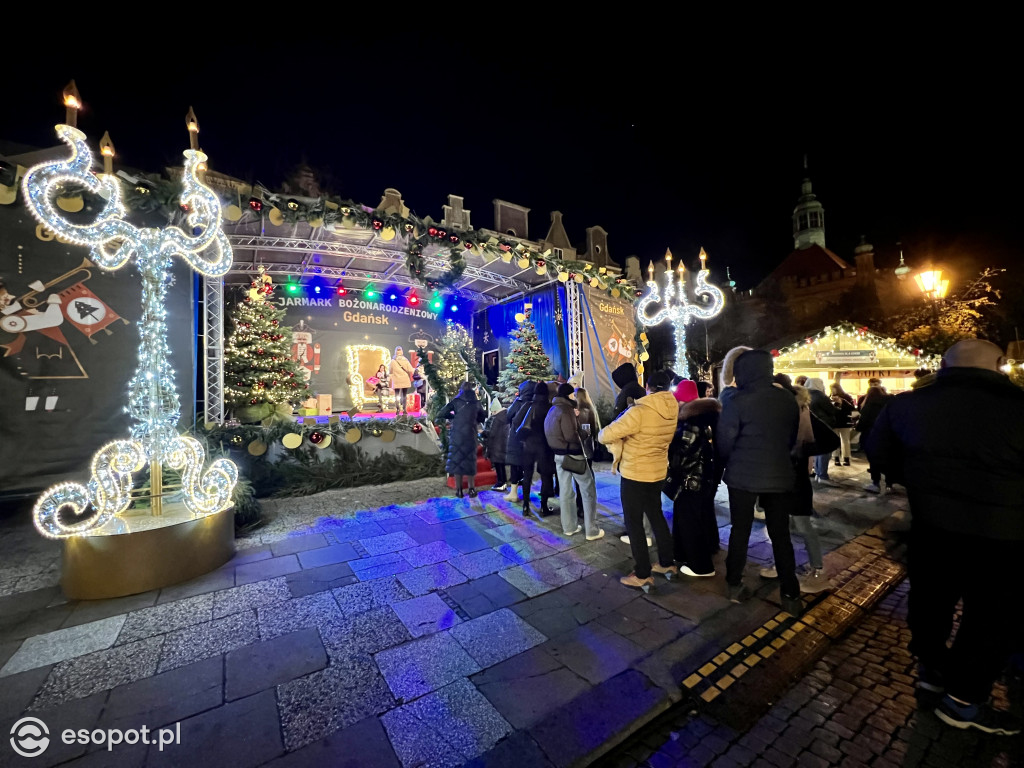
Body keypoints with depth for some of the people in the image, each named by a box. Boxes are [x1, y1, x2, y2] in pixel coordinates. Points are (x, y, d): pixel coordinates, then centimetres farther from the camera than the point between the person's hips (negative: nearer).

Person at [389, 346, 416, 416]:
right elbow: (410, 370, -8)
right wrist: (409, 378, 7)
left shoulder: (393, 361, -4)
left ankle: (398, 410, -1)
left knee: (397, 396, 7)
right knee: (404, 395, 9)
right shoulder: (405, 360, -2)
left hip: (396, 382, -1)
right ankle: (404, 410, 5)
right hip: (405, 381, 1)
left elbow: (390, 372, 1)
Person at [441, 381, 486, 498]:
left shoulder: (456, 401, -2)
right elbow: (483, 417, 15)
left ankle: (459, 490, 7)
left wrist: (453, 416, 11)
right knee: (470, 460, 12)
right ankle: (471, 489, 13)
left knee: (457, 459, 5)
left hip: (457, 434, -2)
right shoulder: (476, 402, 5)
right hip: (470, 435, 2)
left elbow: (443, 412, -5)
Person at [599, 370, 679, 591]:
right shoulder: (673, 410, -3)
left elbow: (605, 436, -24)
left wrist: (603, 433, -1)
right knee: (656, 516, 23)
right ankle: (667, 564, 35)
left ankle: (642, 575, 15)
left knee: (634, 523, 6)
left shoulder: (639, 411, -25)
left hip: (635, 473, -7)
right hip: (658, 472, 7)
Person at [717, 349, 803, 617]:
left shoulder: (737, 401, -14)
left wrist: (729, 462, 10)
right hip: (779, 475, 3)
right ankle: (791, 595, 17)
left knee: (740, 531, 11)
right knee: (781, 535, 12)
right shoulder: (789, 400, 1)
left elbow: (725, 441, -11)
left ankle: (734, 585, 20)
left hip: (743, 475, -3)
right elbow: (792, 437, 12)